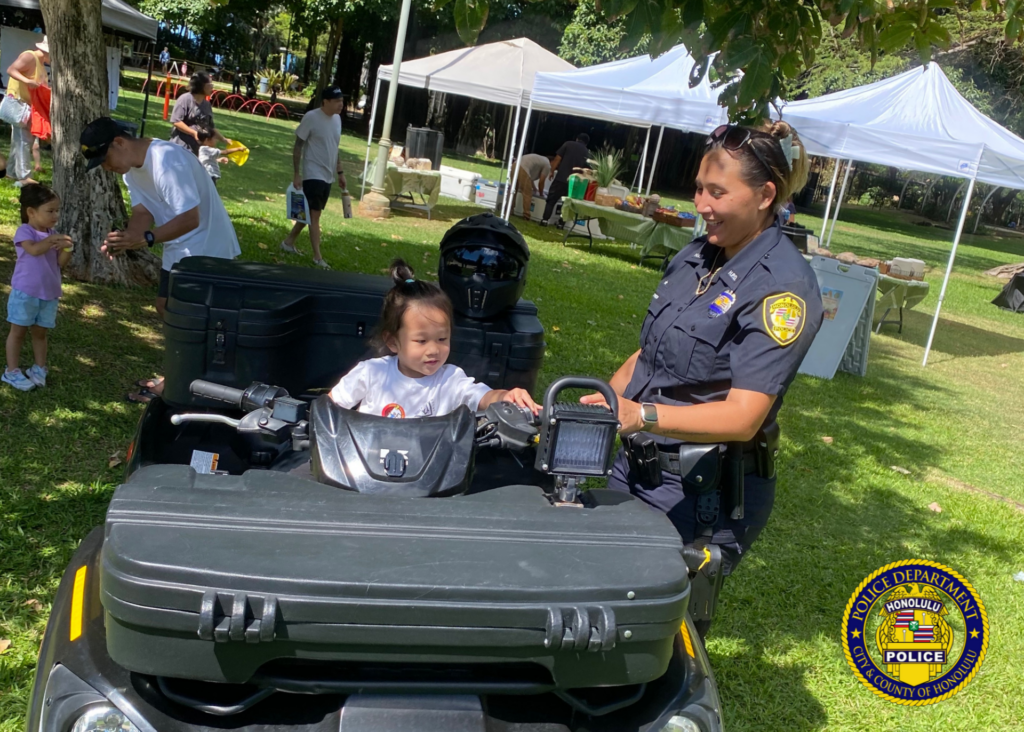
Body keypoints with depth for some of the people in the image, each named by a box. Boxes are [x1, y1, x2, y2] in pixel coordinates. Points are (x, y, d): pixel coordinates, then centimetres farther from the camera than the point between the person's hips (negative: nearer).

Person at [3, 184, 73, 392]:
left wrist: (67, 249, -12)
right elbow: (34, 250, -30)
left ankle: (39, 369, 23)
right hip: (25, 292, -5)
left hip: (49, 293, 5)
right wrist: (51, 240, -31)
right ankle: (12, 371, 13)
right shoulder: (24, 231, -10)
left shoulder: (53, 235, 8)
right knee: (18, 331, 5)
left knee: (40, 332, 14)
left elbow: (60, 263, 4)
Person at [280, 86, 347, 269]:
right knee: (315, 214, -6)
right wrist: (297, 174, -15)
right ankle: (317, 257, -3)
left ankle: (289, 241, 31)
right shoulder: (311, 117, -13)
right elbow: (298, 147, -10)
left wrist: (340, 173, 16)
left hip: (328, 176, 8)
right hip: (313, 175, -8)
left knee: (310, 212, 16)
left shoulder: (337, 119, 8)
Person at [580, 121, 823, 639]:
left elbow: (743, 417, -24)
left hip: (705, 494, -7)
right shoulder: (696, 257, 7)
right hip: (636, 467, 8)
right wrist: (599, 404, -1)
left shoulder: (783, 286, -17)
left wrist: (643, 415, -36)